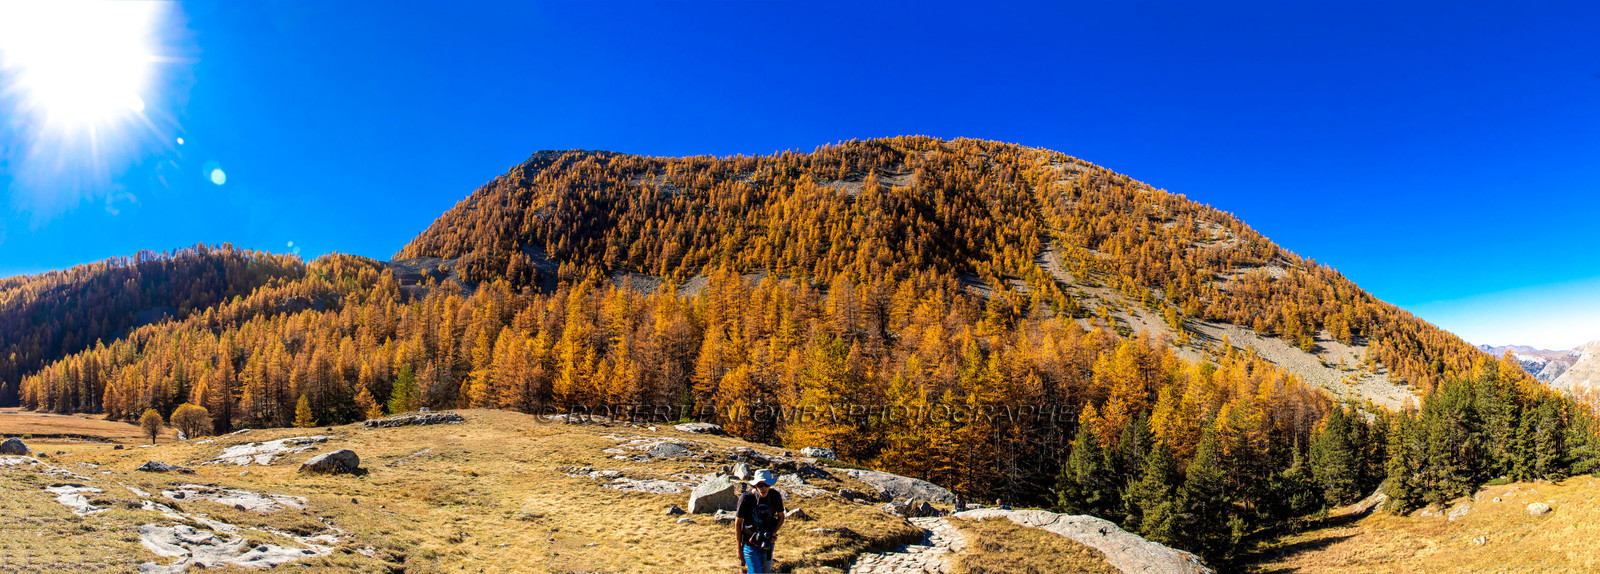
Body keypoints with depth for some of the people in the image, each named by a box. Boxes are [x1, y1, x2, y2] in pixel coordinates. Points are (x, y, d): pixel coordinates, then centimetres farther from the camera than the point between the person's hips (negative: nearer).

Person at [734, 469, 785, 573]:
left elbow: (781, 517, 6)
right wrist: (739, 548, -7)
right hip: (749, 542, -4)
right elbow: (738, 523, -10)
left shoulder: (776, 496, -12)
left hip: (767, 541, 4)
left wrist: (774, 532, -11)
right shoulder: (746, 498, -21)